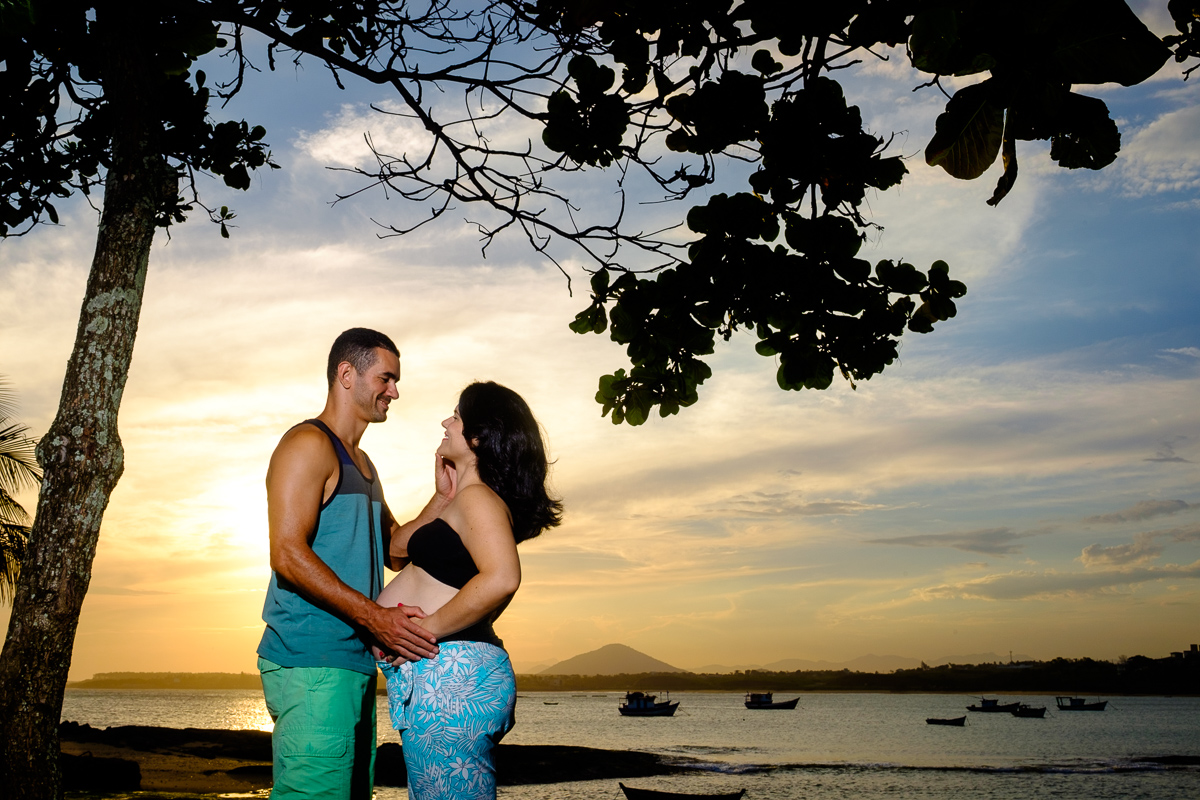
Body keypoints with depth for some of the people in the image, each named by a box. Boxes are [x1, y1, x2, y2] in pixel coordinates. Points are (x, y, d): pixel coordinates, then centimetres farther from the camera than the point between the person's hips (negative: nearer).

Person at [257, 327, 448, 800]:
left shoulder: (362, 465, 24)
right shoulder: (309, 444, -7)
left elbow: (395, 546, 22)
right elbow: (288, 554, -17)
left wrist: (443, 498, 8)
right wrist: (373, 616, -24)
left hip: (354, 661, 10)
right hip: (311, 659, -9)